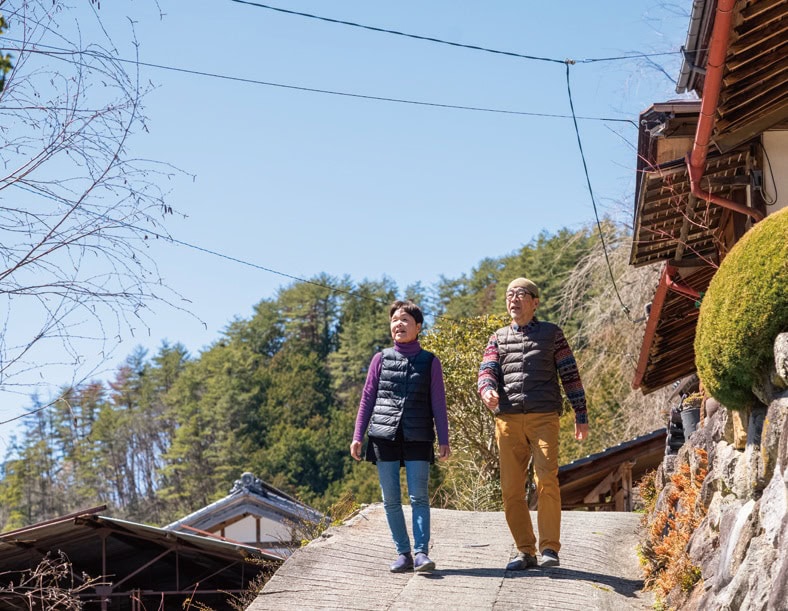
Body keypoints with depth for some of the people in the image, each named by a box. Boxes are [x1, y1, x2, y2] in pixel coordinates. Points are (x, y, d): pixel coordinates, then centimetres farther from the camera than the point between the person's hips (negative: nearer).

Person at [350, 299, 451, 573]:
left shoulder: (430, 361, 8)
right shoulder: (381, 359, 10)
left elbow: (438, 403, 8)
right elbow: (367, 398, 12)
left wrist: (443, 440, 2)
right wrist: (358, 436, 7)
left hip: (418, 438, -2)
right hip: (384, 437, 2)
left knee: (419, 496, -10)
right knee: (391, 500, 1)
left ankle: (421, 552, -9)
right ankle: (403, 553, 7)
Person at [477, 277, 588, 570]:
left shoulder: (551, 333, 13)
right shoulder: (498, 338, 19)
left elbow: (570, 375, 12)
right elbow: (487, 371, 6)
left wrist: (581, 415, 7)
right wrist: (487, 390, -18)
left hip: (544, 417, -3)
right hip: (508, 418, 3)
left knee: (546, 481, -16)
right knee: (511, 488, -1)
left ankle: (549, 548, -9)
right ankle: (525, 551, 8)